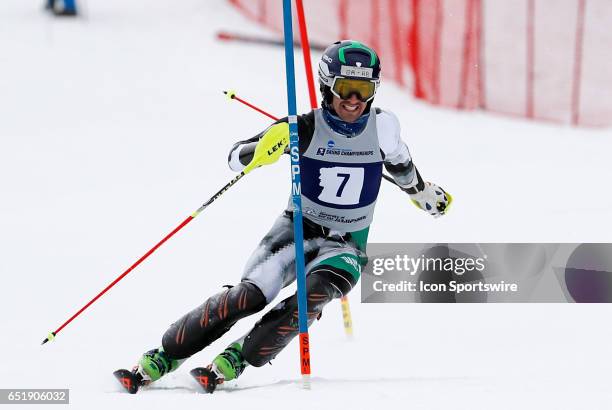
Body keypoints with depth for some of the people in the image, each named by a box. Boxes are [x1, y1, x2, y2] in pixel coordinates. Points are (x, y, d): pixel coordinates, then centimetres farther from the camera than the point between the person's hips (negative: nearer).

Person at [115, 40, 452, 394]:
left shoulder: (383, 126, -7)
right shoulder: (306, 128, -14)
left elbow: (399, 162, 18)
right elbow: (236, 159, -13)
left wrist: (422, 191, 32)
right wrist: (260, 151, -35)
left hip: (347, 245, 1)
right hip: (297, 229, -1)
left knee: (314, 294, -30)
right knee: (251, 294, -22)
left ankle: (237, 359, -22)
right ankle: (164, 356, -12)